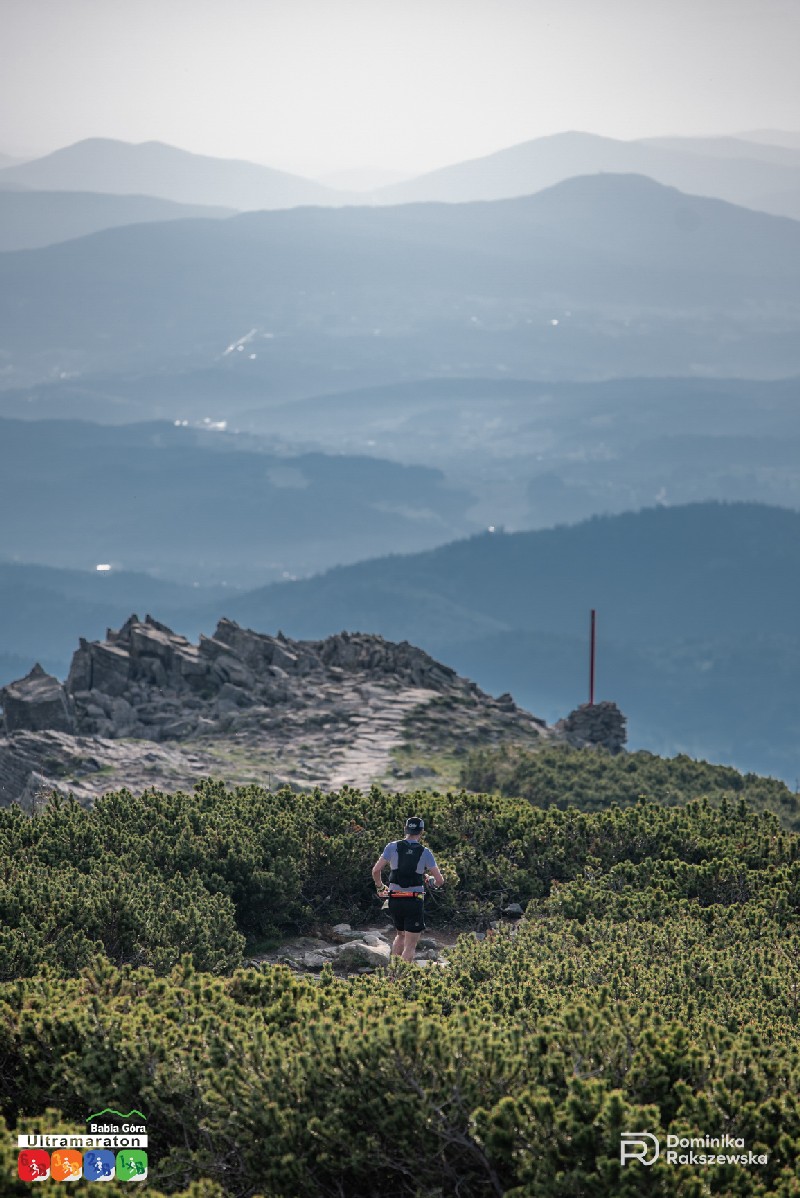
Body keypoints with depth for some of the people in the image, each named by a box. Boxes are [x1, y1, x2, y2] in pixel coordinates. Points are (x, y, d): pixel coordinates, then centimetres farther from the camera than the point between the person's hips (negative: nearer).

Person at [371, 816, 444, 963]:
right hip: (415, 901, -3)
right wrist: (436, 884, 21)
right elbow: (440, 880, -3)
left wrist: (380, 887, 12)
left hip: (395, 900, 3)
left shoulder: (393, 847, -1)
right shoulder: (425, 852, -4)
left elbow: (376, 870, -6)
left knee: (401, 935, 26)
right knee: (410, 944, 1)